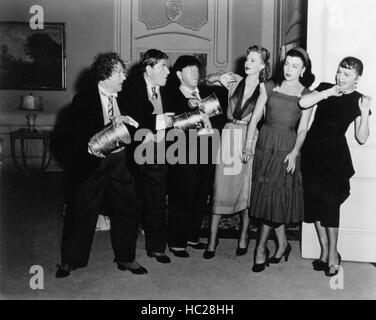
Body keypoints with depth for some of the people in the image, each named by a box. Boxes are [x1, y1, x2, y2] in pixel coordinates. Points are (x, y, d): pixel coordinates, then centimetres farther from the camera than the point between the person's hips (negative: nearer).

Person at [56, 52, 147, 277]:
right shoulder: (84, 100, -5)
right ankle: (70, 261, 23)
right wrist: (112, 125, -22)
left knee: (128, 210, 8)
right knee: (82, 212, 5)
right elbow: (80, 135, -13)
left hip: (120, 163, 4)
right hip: (92, 163, -4)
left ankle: (126, 258, 25)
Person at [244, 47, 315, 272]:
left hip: (287, 147, -3)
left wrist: (294, 152, -15)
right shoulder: (270, 86, 8)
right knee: (268, 196, 5)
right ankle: (282, 243, 21)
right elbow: (256, 116, 5)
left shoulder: (306, 95, 2)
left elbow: (302, 129, -2)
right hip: (265, 143, 3)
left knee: (274, 196, -3)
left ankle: (261, 248, 8)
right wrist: (249, 144, -3)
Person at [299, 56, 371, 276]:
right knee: (314, 201, 6)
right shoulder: (325, 88, 5)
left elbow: (362, 138, -4)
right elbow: (303, 103, -11)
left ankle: (333, 252, 12)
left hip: (335, 157, -3)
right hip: (312, 153, 3)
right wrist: (328, 92, -15)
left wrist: (365, 112, -16)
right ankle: (325, 250, 20)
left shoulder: (358, 101, -1)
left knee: (330, 202, -5)